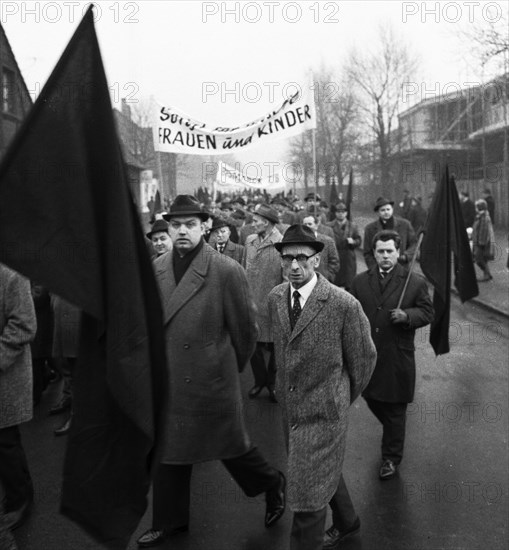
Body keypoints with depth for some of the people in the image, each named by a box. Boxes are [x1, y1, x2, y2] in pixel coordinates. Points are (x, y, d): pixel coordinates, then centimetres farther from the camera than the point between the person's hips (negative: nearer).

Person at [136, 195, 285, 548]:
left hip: (211, 382, -5)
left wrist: (232, 367, 5)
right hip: (167, 382, 5)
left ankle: (273, 485, 40)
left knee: (230, 445, 12)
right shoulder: (157, 269, 1)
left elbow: (245, 327, -7)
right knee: (168, 451, 16)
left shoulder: (226, 270, -16)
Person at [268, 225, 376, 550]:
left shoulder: (344, 305, -21)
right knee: (325, 472, 27)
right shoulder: (275, 297, -2)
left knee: (308, 494, 0)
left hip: (324, 412, -6)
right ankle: (348, 522, 53)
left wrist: (345, 399, 4)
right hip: (289, 407, 6)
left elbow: (364, 358, -7)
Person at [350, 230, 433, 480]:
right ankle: (392, 430, 50)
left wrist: (407, 315, -21)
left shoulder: (415, 282, -6)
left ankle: (391, 458, 23)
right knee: (372, 400, 19)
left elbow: (427, 313, -2)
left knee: (395, 410, 6)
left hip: (398, 357, -4)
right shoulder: (360, 282, 2)